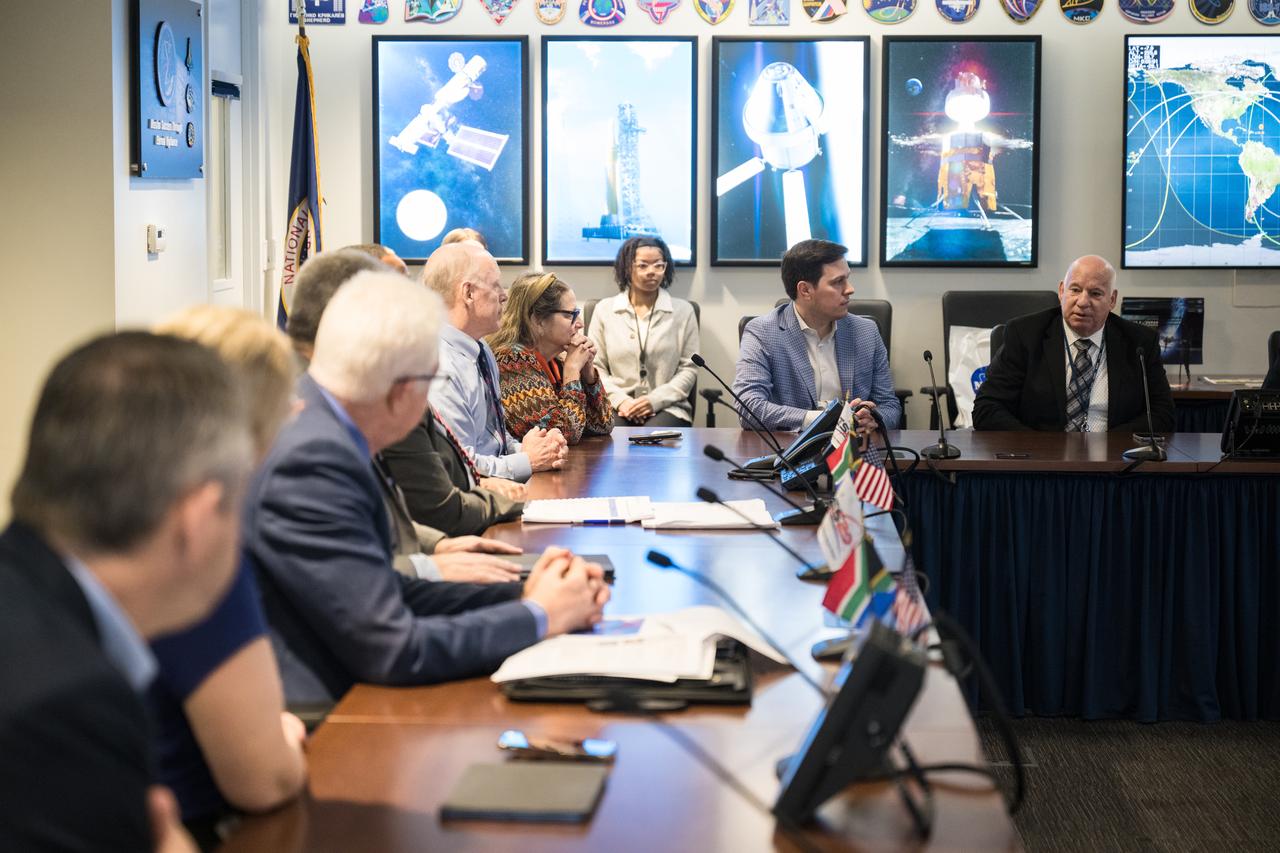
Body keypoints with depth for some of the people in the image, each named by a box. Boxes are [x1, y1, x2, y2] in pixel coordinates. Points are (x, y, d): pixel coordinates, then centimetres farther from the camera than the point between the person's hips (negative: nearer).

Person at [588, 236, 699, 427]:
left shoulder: (683, 311, 9)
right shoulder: (604, 310, 11)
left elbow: (689, 369, 5)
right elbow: (595, 367, 8)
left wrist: (655, 400, -10)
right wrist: (621, 400, -9)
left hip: (667, 407, 0)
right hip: (617, 407, 0)